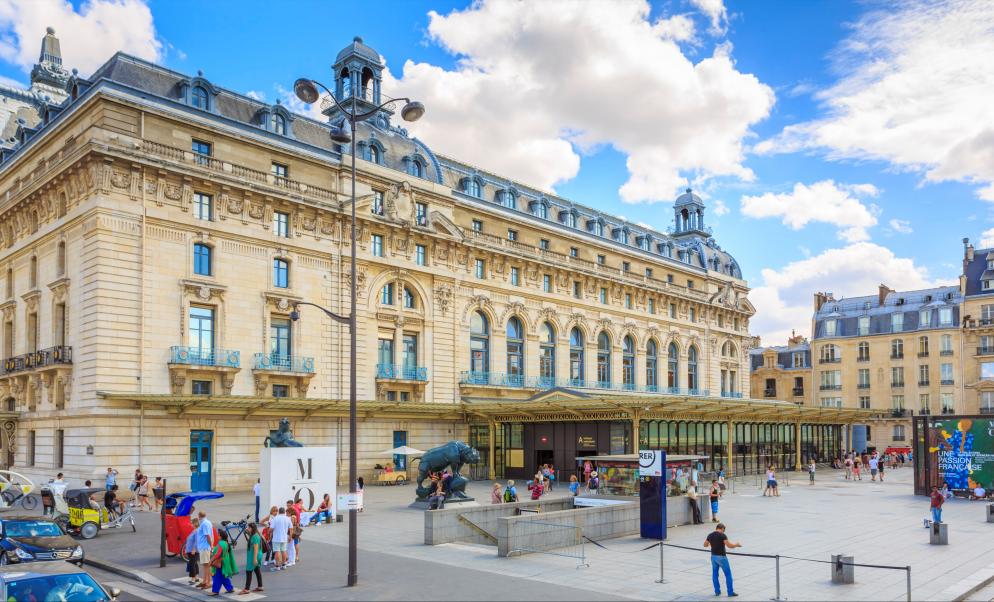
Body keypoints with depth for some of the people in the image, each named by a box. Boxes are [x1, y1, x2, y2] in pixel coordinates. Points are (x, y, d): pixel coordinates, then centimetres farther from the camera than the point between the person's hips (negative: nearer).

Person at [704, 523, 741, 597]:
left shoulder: (710, 535, 3)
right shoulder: (722, 535, -16)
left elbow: (705, 545, 16)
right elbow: (729, 546, -22)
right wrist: (736, 544, -3)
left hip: (713, 556, 6)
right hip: (721, 557, -6)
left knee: (715, 574, 15)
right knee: (728, 574, 5)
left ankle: (717, 591, 20)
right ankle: (730, 592, 8)